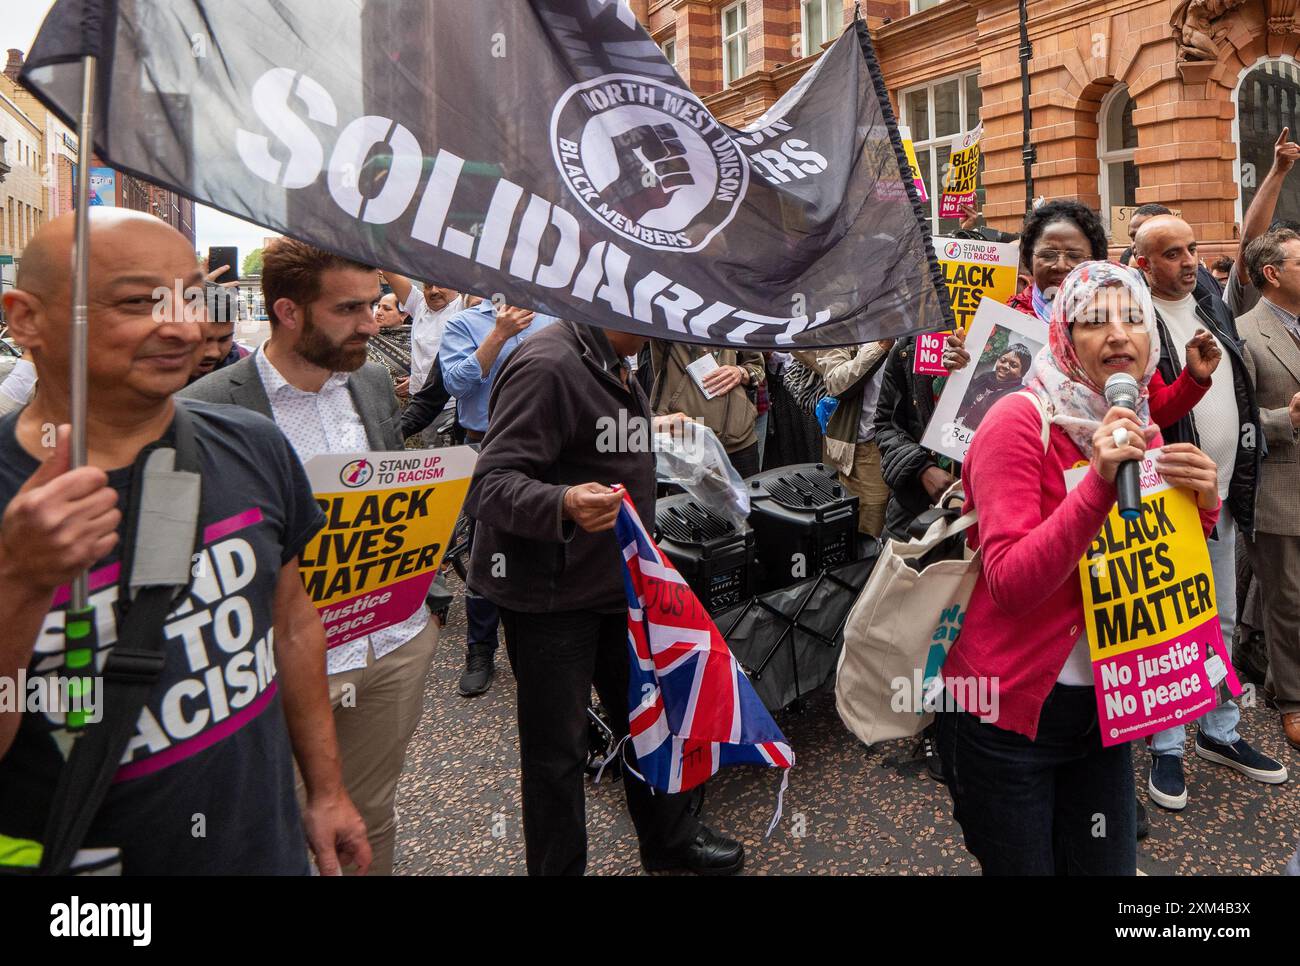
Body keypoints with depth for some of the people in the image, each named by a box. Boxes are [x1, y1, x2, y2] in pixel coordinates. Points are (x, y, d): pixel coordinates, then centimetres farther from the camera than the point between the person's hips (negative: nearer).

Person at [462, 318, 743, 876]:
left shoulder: (610, 362, 10)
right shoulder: (548, 365, -23)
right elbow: (491, 484, -29)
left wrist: (648, 431, 33)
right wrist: (564, 504, -45)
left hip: (615, 580, 10)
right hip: (551, 594, -9)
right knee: (557, 750, 5)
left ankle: (669, 839, 42)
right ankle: (558, 866, 27)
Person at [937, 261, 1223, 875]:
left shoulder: (1142, 433, 5)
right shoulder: (1019, 422, -16)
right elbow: (1011, 585, -24)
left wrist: (1202, 506, -10)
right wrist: (1099, 484, -33)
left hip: (1102, 706, 6)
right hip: (1007, 712, -6)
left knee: (1109, 866, 15)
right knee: (1023, 866, 9)